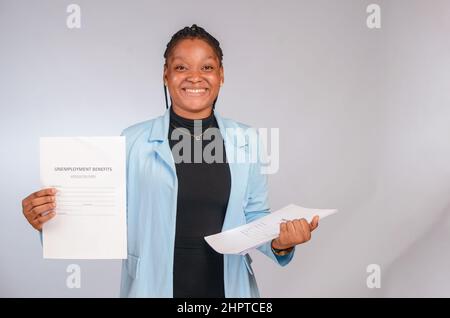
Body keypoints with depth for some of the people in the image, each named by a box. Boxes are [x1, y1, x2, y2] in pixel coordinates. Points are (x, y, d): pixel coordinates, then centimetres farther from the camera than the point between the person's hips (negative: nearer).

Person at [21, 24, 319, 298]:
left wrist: (279, 242, -15)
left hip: (228, 287, 2)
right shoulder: (134, 140, -6)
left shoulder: (246, 140, -1)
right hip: (153, 286, -1)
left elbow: (255, 217, 4)